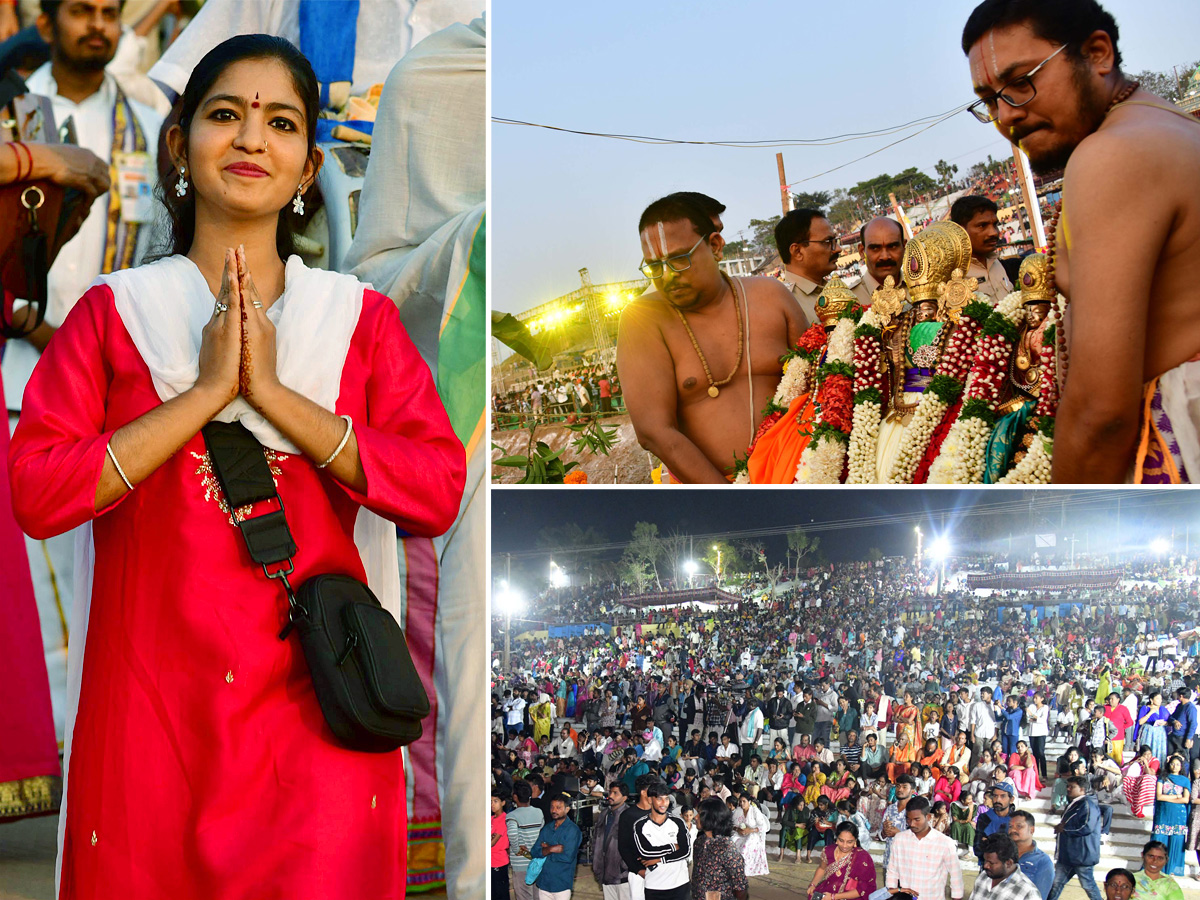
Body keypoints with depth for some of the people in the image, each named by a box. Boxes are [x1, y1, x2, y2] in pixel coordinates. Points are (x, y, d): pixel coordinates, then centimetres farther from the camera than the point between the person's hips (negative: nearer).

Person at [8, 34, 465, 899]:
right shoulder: (112, 312, 6)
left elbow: (438, 489, -6)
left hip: (314, 704, 0)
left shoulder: (361, 318, 6)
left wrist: (274, 393, -12)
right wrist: (204, 392, -12)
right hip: (151, 697, 1)